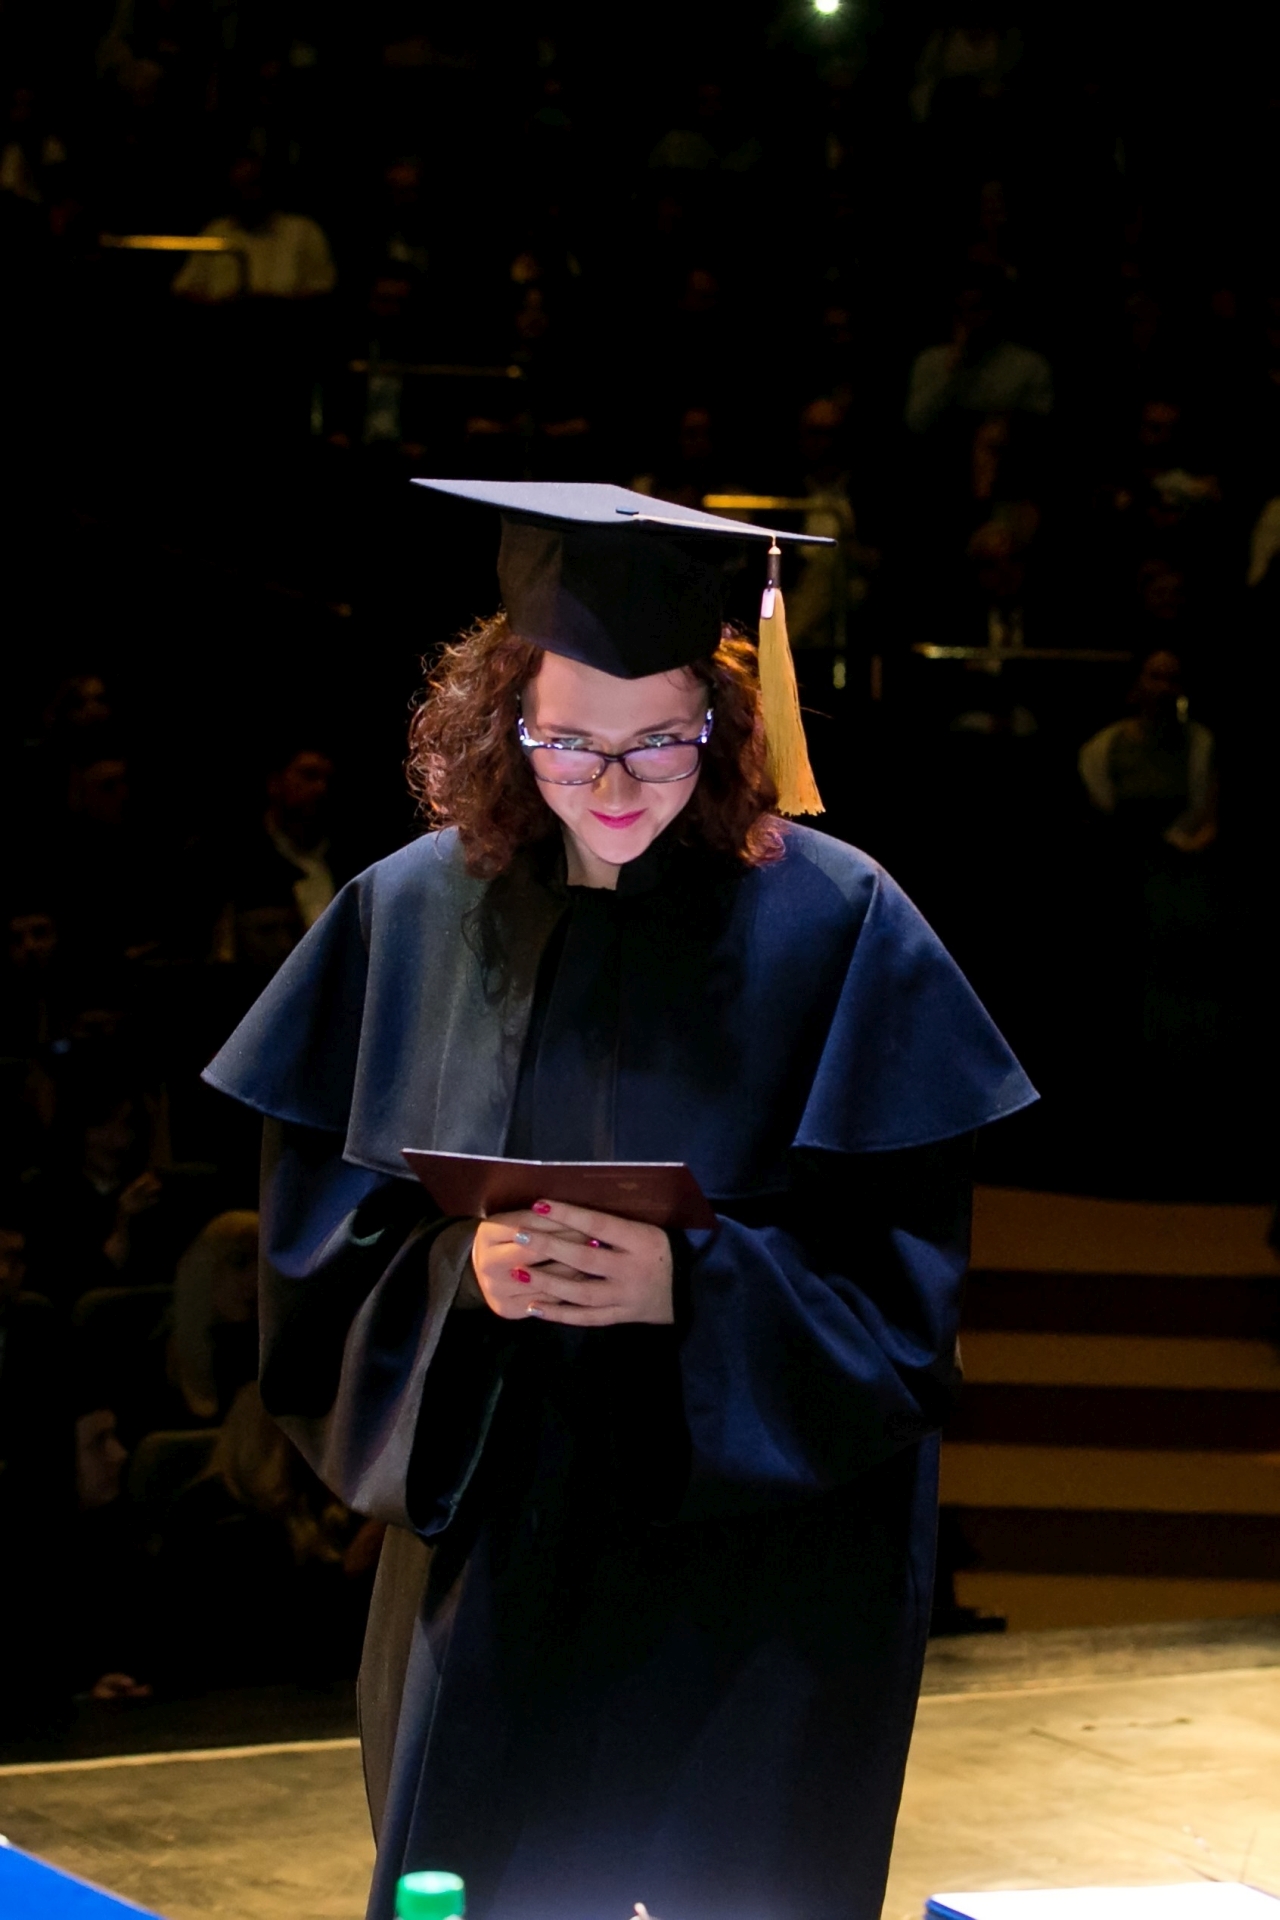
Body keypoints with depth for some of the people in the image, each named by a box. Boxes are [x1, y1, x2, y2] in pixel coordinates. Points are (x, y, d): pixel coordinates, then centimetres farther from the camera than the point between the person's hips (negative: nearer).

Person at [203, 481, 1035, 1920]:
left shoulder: (831, 924, -7)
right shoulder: (412, 913, 2)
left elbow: (899, 1264, -7)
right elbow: (319, 1229, 4)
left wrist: (686, 1289, -22)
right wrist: (459, 1270, -15)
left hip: (755, 1536, -2)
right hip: (490, 1519, 2)